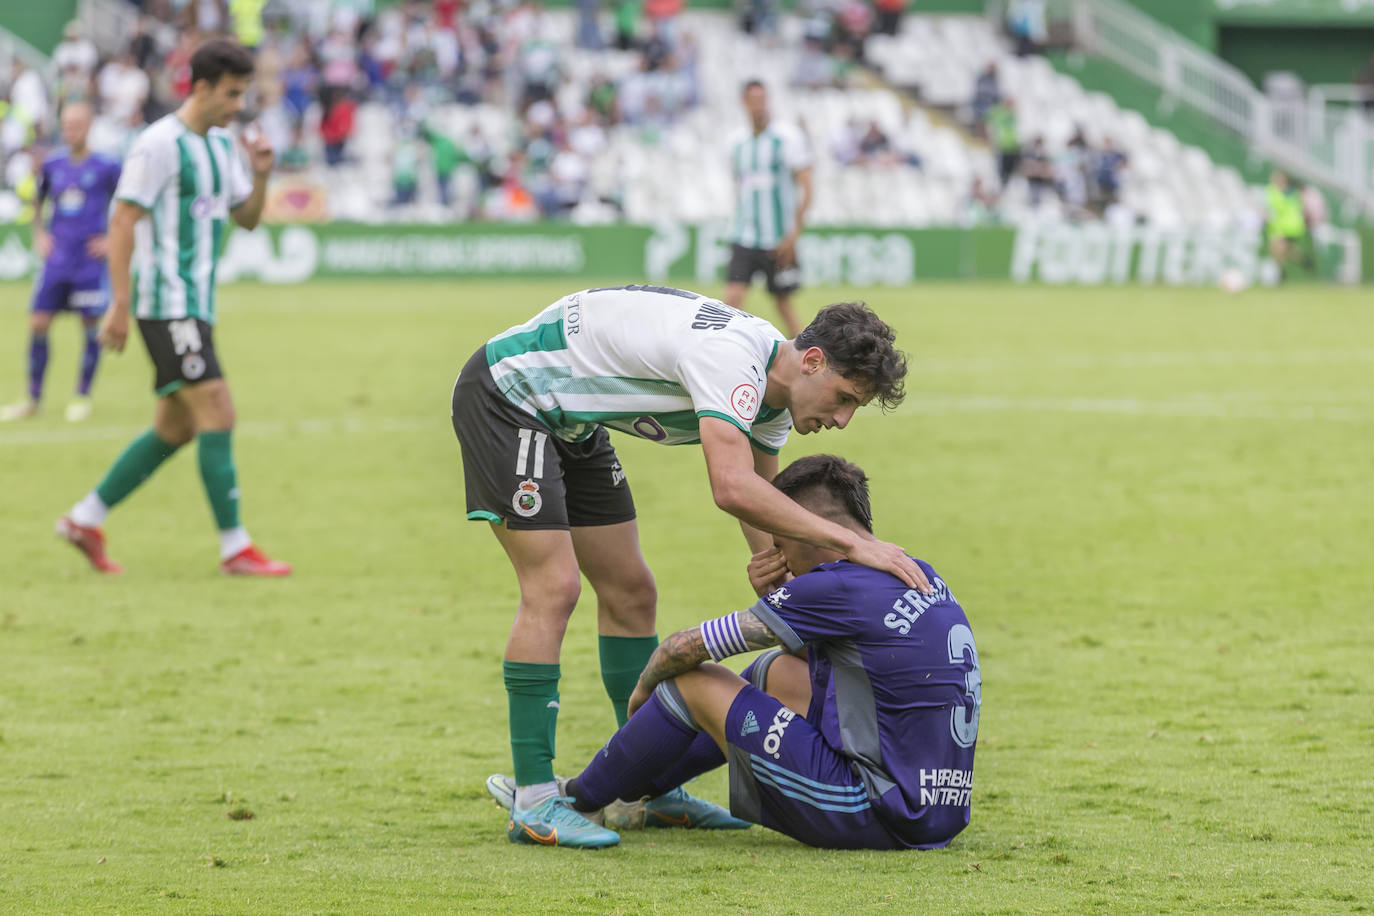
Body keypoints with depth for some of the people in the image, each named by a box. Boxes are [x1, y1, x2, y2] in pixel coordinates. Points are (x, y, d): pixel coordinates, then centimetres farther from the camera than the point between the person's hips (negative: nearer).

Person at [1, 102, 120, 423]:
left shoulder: (106, 167, -5)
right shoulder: (53, 165, 6)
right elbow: (38, 202, 24)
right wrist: (39, 235, 11)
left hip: (90, 261, -3)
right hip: (57, 261, 3)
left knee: (91, 327, 1)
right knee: (38, 325, -1)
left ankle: (83, 397, 15)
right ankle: (33, 399, 10)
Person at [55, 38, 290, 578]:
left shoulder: (221, 145, 14)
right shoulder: (160, 145, -13)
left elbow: (246, 218, 19)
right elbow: (123, 222, -14)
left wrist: (260, 175, -1)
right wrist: (120, 305, -18)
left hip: (196, 306, 10)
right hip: (168, 305, -10)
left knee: (175, 429, 12)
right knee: (218, 415, -13)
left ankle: (85, 520, 20)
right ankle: (234, 548, -11)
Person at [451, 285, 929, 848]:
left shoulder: (772, 398, -1)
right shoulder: (731, 355, -32)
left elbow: (759, 503, 15)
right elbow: (733, 489, -44)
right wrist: (851, 543, -41)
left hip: (570, 422, 10)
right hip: (506, 395, -10)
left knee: (629, 591, 8)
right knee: (552, 586, -17)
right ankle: (534, 802, -14)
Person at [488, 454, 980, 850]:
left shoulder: (842, 589, -15)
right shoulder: (917, 576, 10)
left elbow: (686, 647, -6)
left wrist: (644, 688, 15)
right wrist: (774, 595, 9)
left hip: (881, 817, -9)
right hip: (942, 812, 9)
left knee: (695, 678, 2)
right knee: (780, 670, 26)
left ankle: (577, 801, 22)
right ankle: (638, 789, 38)